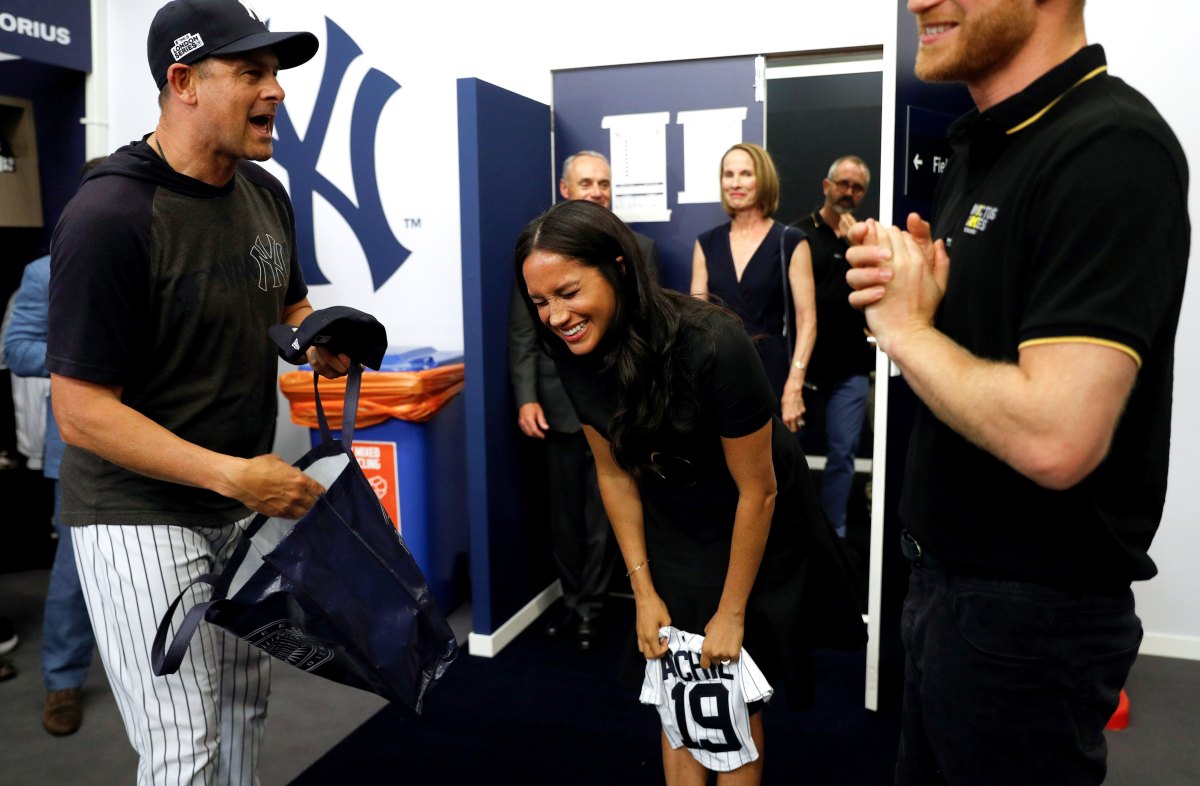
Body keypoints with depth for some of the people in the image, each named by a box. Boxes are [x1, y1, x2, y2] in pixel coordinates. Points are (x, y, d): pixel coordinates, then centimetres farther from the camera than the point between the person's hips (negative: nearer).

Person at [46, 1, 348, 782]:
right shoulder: (109, 216, -21)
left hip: (244, 499, 7)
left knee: (246, 712, 19)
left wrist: (318, 340, -4)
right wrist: (234, 475, -27)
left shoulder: (265, 192, 2)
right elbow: (83, 414, -20)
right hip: (140, 514, -7)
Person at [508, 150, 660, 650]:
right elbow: (522, 332, 0)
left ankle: (590, 608, 25)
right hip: (559, 404, 1)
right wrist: (526, 398, -8)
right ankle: (573, 600, 32)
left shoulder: (640, 249, 3)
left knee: (605, 516, 8)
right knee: (564, 515, 14)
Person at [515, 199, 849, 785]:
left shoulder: (713, 345, -33)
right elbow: (614, 473, -4)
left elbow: (758, 490, -23)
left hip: (751, 530, -4)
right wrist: (643, 591, -3)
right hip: (671, 530, 4)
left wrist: (732, 613, -14)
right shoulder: (576, 353, -16)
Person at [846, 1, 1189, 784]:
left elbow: (1053, 439, -32)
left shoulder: (1110, 149, -22)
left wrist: (902, 324, -16)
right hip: (946, 573, 9)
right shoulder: (981, 150, 8)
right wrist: (901, 290, -6)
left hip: (1032, 607, -8)